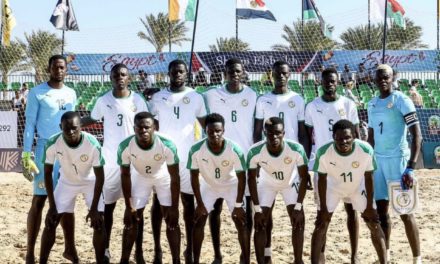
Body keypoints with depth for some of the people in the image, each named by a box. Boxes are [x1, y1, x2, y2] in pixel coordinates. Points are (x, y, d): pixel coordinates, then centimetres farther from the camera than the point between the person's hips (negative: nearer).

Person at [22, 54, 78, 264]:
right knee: (39, 200, -4)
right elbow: (30, 124, -5)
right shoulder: (37, 93, -4)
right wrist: (26, 156, -11)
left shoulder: (71, 94, 12)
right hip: (46, 148, -5)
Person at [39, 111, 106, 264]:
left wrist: (94, 209, -23)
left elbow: (100, 176, -23)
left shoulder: (93, 144, -33)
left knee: (99, 222, -11)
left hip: (90, 182, -1)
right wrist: (52, 205, -17)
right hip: (66, 182, 1)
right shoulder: (53, 143, -30)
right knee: (51, 222, -5)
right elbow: (47, 173, -16)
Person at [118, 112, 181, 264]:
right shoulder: (125, 147, -32)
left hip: (164, 178, -1)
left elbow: (174, 178, -25)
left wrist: (174, 208, -23)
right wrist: (129, 206, -14)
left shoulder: (167, 145, -36)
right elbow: (125, 175, -16)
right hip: (140, 178, 1)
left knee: (172, 220, -7)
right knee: (131, 220, 0)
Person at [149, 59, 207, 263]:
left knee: (189, 202, 5)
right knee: (159, 200, 2)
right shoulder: (158, 98, 4)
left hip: (187, 156, 0)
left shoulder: (196, 98, 3)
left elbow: (206, 125, 9)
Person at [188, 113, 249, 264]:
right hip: (209, 185, 1)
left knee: (240, 222, -7)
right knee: (198, 220, -3)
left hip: (231, 185, -1)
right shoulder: (196, 150, -31)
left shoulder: (235, 150, -34)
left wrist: (238, 205, -18)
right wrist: (200, 204, -15)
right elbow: (194, 177, -17)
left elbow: (241, 178, -21)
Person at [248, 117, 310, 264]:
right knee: (260, 224, -6)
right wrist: (257, 209, -17)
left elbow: (304, 177, -21)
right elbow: (252, 179, -18)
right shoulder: (255, 152, -34)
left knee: (298, 222, -7)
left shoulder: (296, 149, -35)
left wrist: (298, 207, -22)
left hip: (290, 183, 0)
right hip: (267, 184, 0)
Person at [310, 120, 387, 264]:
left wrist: (370, 206, -13)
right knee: (321, 225, -5)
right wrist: (323, 208, -13)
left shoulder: (366, 150, -34)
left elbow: (368, 178, -18)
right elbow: (322, 179, -17)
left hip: (358, 187, 0)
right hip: (333, 187, 0)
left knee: (374, 224, -2)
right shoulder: (324, 152, -34)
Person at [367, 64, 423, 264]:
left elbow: (417, 136, -13)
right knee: (381, 210, 8)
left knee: (405, 211, -6)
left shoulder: (402, 101, -9)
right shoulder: (372, 105, 11)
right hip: (378, 161, 6)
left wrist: (410, 167, -21)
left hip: (397, 160, -6)